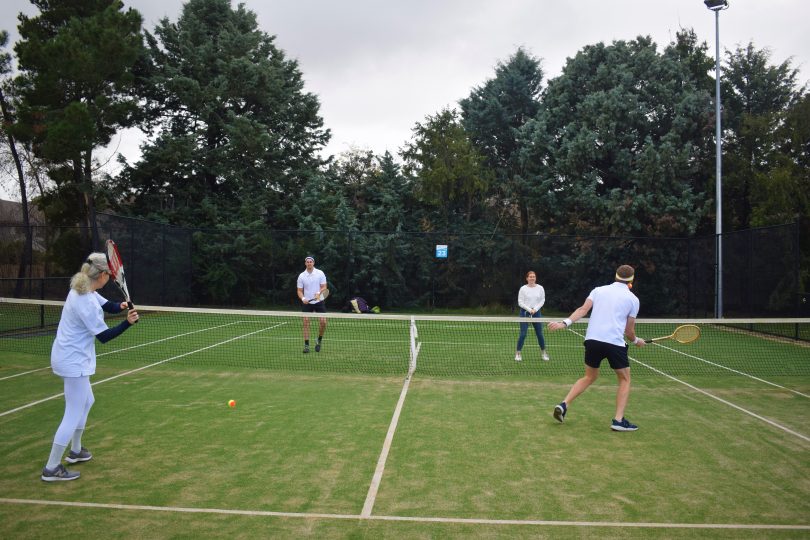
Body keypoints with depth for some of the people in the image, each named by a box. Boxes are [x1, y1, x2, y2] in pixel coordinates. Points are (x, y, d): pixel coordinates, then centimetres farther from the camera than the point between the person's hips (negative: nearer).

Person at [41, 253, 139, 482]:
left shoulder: (83, 290, 2)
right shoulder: (86, 302, -26)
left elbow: (109, 306, 10)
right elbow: (104, 336, -20)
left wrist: (121, 306, -11)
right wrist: (128, 322, -27)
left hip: (69, 357, 11)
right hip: (74, 361, -11)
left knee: (86, 401, 25)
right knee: (74, 414, -2)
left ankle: (75, 450, 38)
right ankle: (51, 468, 5)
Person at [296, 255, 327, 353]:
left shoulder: (320, 273, -3)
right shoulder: (301, 276, 0)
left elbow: (324, 287, -4)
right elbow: (300, 291, 3)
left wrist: (319, 293, -24)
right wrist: (303, 298, -17)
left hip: (319, 301, -1)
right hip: (307, 303, 1)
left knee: (323, 321, -9)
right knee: (306, 323, -6)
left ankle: (319, 340, 16)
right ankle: (306, 345, 1)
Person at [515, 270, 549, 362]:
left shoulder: (540, 288, 1)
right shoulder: (523, 289, -6)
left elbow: (542, 301, 3)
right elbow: (520, 302, -5)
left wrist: (535, 309, -9)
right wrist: (529, 309, -15)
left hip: (536, 312, 2)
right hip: (525, 312, -2)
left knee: (539, 333, 6)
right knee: (523, 334, -7)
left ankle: (543, 352, 21)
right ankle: (518, 353, 2)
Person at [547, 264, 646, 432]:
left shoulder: (599, 290, 15)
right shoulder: (633, 299, 8)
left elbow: (583, 310, -1)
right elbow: (629, 331, 10)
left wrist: (565, 323, -7)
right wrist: (636, 341, 30)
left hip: (592, 339, 4)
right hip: (615, 342, -3)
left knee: (589, 377, 21)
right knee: (625, 380, 16)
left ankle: (564, 405, 8)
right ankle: (618, 420, 6)